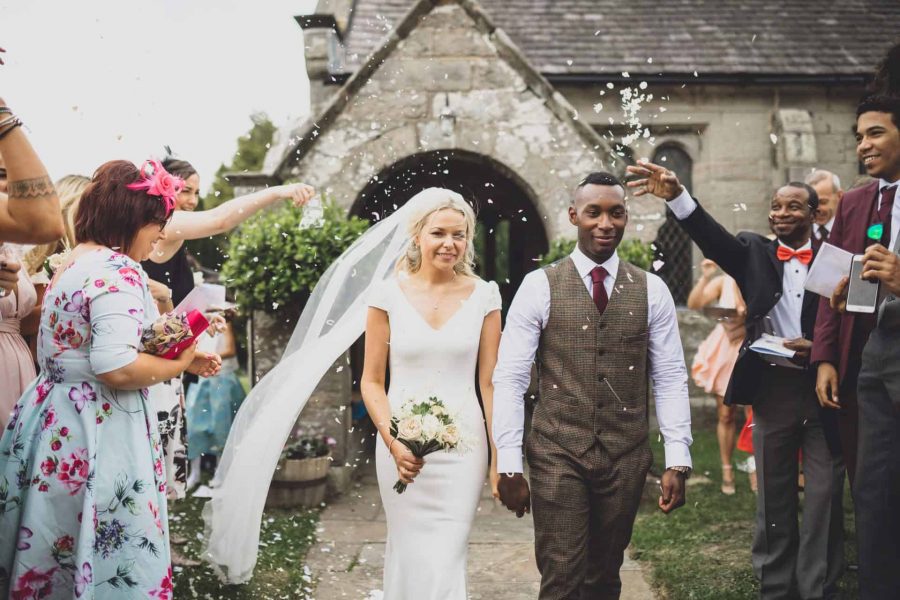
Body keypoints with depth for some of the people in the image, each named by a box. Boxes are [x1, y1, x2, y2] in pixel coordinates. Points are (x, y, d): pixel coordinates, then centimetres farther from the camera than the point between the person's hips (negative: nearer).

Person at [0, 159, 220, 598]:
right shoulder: (118, 270, -18)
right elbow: (117, 368, -28)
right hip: (95, 432, -10)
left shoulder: (73, 263, 12)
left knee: (53, 553, 19)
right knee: (110, 557, 1)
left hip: (57, 422, 10)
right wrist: (183, 363, -13)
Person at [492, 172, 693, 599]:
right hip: (557, 454, -2)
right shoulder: (539, 286, -4)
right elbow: (509, 379, -5)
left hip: (626, 457, 3)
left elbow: (670, 380, 4)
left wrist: (678, 462, -2)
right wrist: (508, 465, -8)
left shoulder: (652, 290, 3)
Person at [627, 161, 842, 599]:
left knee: (824, 498, 5)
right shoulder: (754, 252, 4)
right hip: (772, 388, 1)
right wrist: (676, 196, -32)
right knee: (773, 499, 11)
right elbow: (713, 238, -15)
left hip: (824, 386, -1)